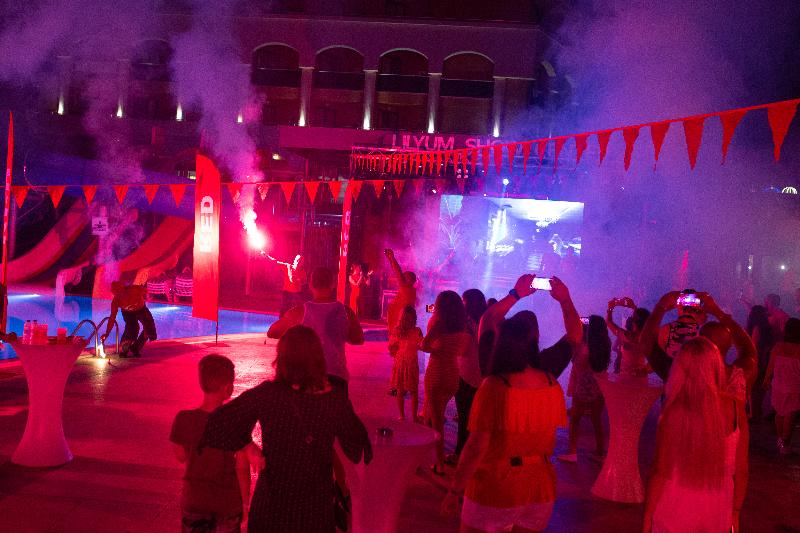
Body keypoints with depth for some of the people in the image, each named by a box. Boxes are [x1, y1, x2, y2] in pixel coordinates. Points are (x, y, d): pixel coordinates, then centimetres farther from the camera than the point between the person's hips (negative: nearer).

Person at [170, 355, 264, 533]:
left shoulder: (183, 419, -15)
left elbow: (181, 456, 0)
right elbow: (242, 467, -13)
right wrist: (246, 500, 1)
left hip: (194, 502, 2)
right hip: (228, 503, -2)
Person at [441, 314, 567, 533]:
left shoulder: (494, 386, -21)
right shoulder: (552, 385, -5)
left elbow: (475, 448, -20)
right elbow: (550, 444, 7)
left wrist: (454, 491, -10)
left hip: (495, 489, -5)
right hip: (540, 489, 5)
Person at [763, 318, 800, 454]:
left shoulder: (778, 347, -11)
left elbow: (770, 366, -1)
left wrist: (766, 380, 16)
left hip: (778, 387, 3)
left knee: (779, 413, 20)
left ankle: (780, 439, 31)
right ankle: (785, 444, 14)